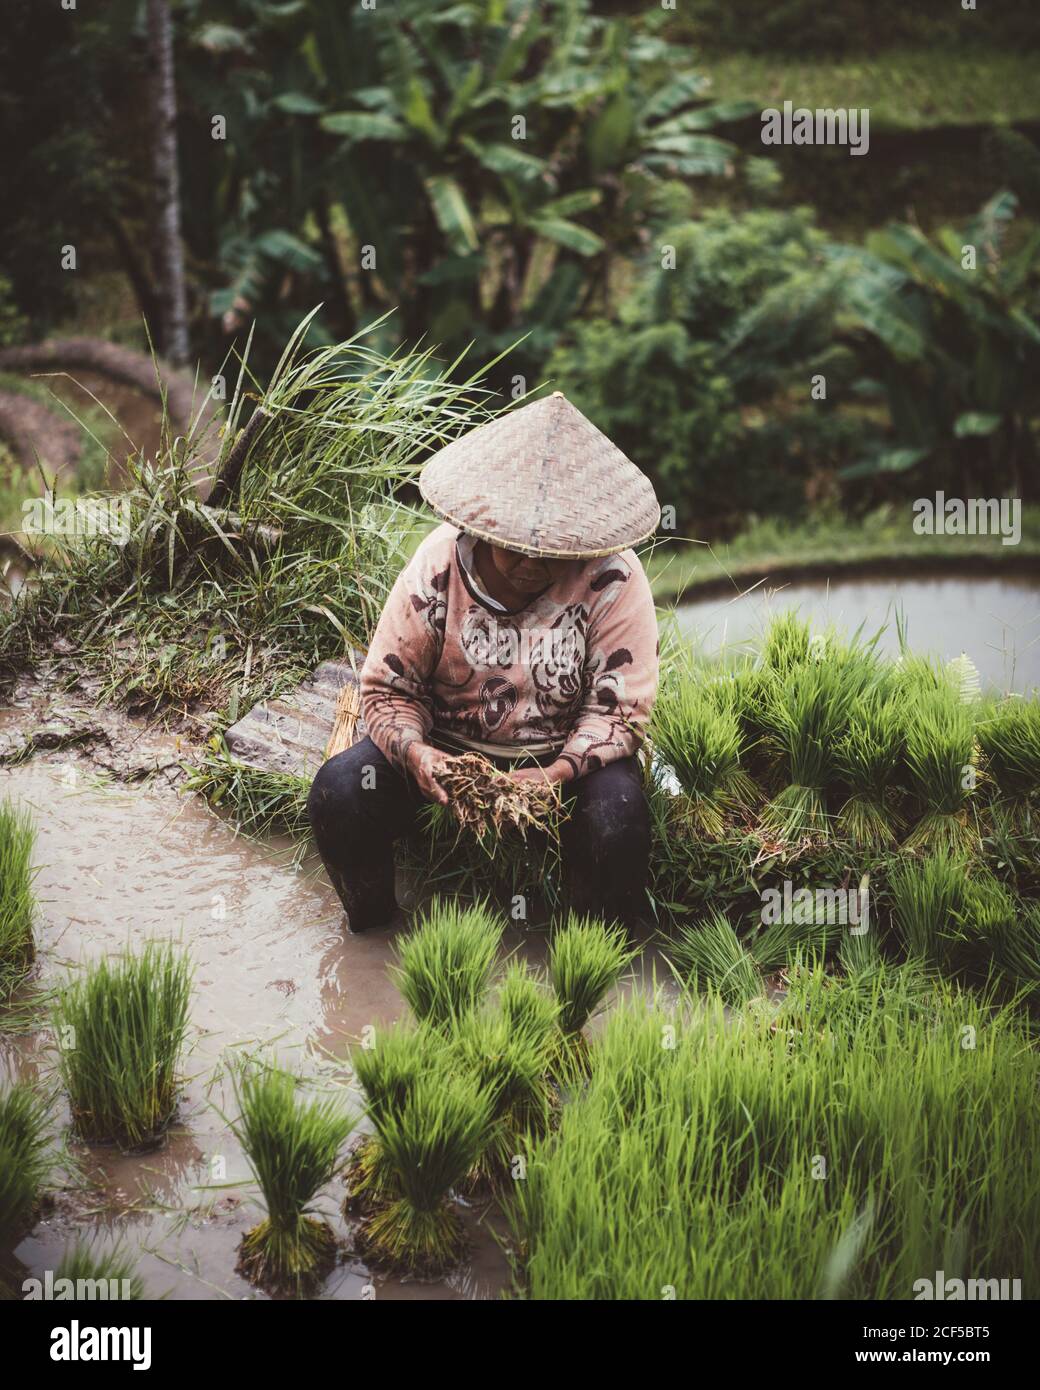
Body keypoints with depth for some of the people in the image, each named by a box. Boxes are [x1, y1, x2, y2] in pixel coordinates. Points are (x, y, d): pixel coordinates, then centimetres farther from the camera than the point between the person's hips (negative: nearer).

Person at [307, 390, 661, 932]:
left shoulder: (612, 579, -17)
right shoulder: (438, 565, -13)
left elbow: (620, 708, -16)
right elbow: (388, 686, -7)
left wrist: (558, 774, -33)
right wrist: (414, 753, -28)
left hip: (571, 754, -1)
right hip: (447, 744, 2)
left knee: (617, 824, -33)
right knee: (339, 792, -23)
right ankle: (371, 932, 5)